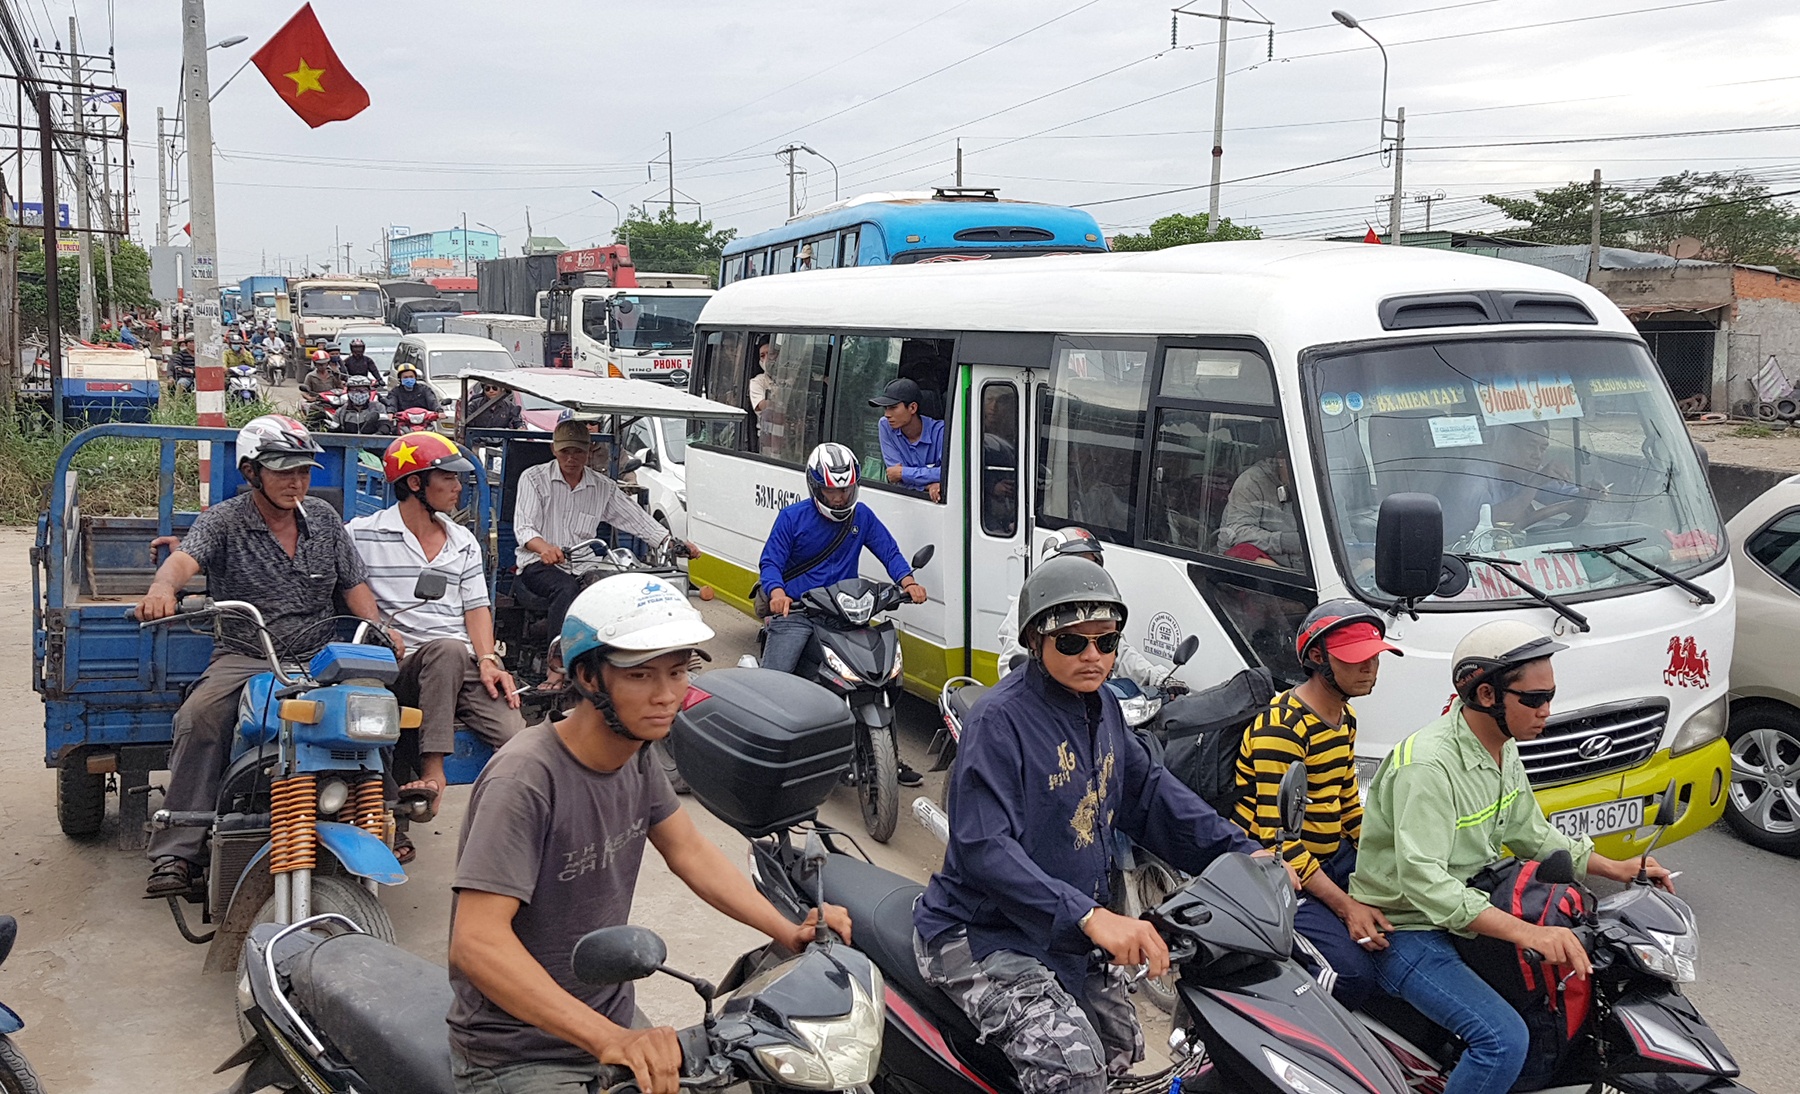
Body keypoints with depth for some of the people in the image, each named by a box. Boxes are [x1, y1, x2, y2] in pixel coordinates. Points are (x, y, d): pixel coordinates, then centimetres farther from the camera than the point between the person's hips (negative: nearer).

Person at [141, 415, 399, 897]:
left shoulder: (323, 518, 14)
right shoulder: (223, 522, 1)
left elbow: (353, 583, 18)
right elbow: (184, 558, -19)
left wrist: (379, 626, -2)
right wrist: (162, 588, -43)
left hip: (317, 659, 2)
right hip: (243, 658, -2)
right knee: (199, 717, -31)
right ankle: (176, 853, -25)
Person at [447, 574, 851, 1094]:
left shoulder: (636, 751, -1)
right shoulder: (525, 778, -26)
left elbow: (689, 851, 9)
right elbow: (477, 942, -32)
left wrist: (789, 932, -3)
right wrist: (609, 1040, -40)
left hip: (615, 1020, 7)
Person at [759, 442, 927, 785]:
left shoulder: (861, 516, 9)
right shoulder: (793, 517, 0)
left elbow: (889, 551, 8)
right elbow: (770, 561, -4)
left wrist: (907, 581, -12)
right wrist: (777, 592, -25)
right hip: (794, 612, -2)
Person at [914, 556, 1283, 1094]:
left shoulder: (1102, 708, 4)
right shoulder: (1001, 720, -23)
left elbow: (1149, 791, 12)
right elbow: (984, 850, -32)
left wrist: (1241, 852, -1)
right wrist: (1090, 917, -42)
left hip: (1071, 934, 9)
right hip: (985, 937, -9)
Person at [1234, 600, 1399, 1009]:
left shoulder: (1345, 718, 10)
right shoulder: (1280, 729, -21)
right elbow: (1276, 837, -23)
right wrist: (1346, 906, -26)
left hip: (1333, 856, 10)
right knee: (1353, 975, -25)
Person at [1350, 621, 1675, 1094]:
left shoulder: (1502, 750, 4)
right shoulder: (1429, 763, -27)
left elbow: (1530, 834, 17)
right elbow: (1422, 880, -35)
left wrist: (1616, 868, 6)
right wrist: (1527, 933, -41)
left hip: (1464, 907, 10)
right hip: (1407, 929, -10)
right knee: (1505, 1039, -25)